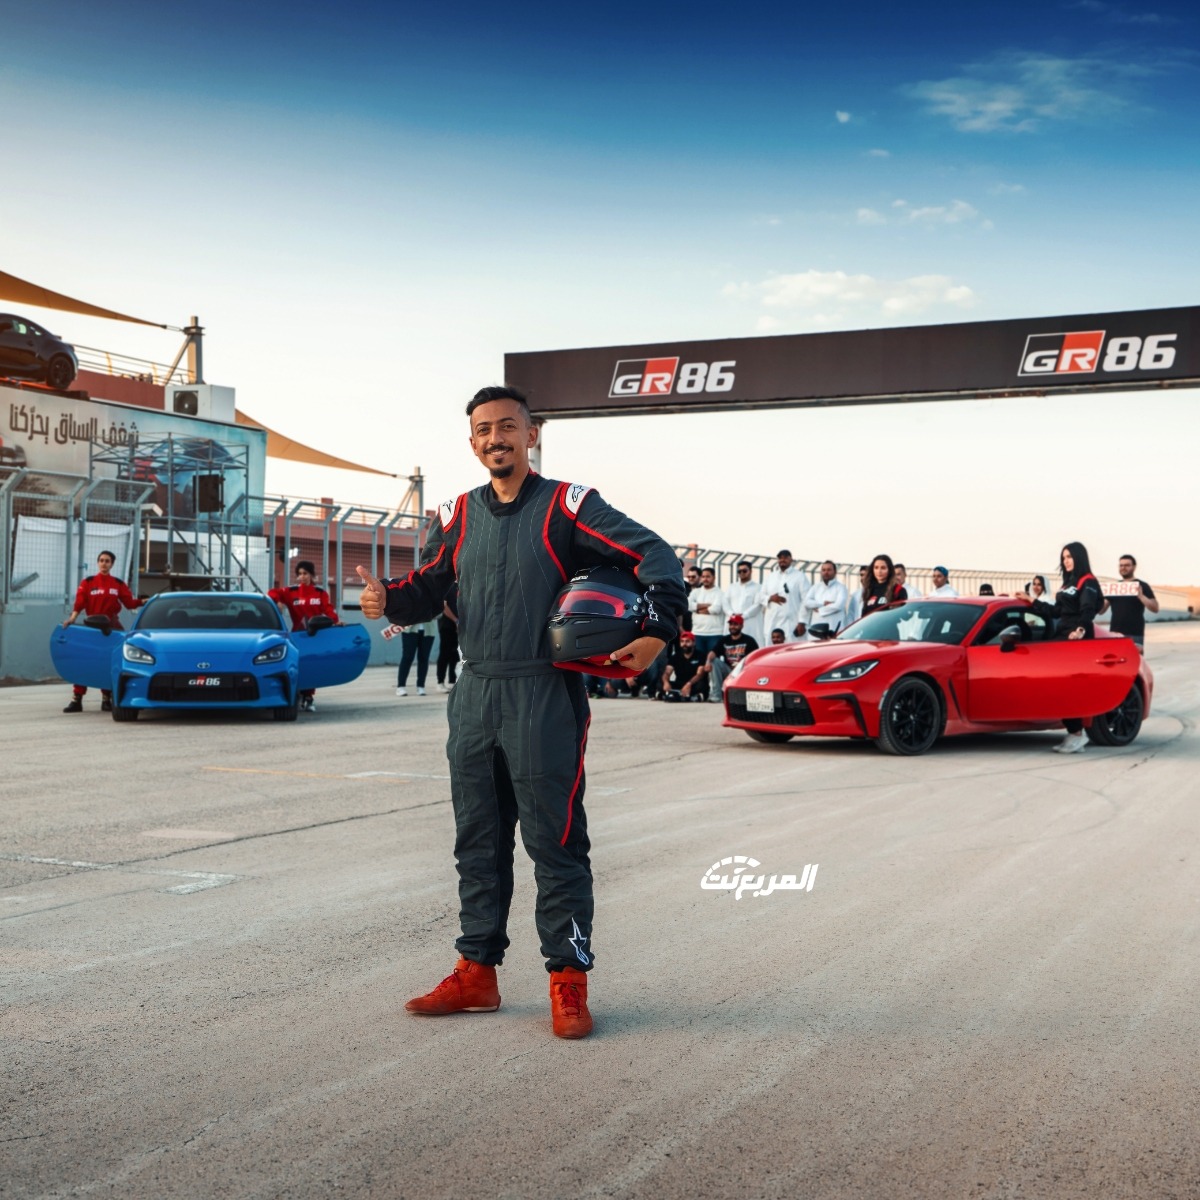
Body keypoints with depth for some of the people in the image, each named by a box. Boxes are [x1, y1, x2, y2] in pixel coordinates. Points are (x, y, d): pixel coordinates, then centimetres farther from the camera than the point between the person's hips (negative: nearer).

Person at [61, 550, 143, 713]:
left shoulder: (119, 584, 8)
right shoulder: (88, 583, 3)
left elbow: (130, 602, 2)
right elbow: (79, 603, -6)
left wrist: (143, 602, -12)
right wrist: (72, 618, -18)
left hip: (112, 627, 1)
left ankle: (106, 700, 13)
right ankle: (76, 700, -2)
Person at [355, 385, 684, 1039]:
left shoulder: (566, 505, -2)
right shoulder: (458, 515, 14)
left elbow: (654, 554, -6)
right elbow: (426, 588, 13)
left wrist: (659, 629, -19)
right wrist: (387, 598, -9)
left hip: (546, 697, -5)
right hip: (474, 696, 5)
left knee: (555, 842, -2)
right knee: (478, 842, 11)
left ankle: (568, 978, 7)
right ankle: (476, 971, 22)